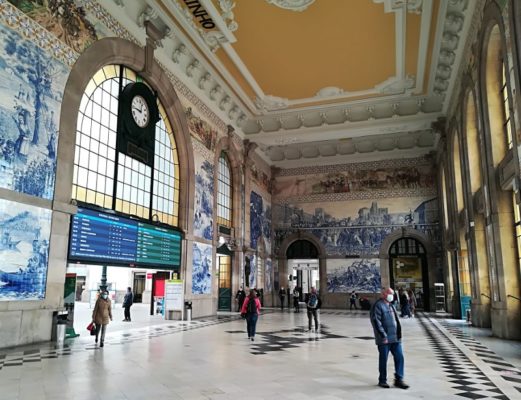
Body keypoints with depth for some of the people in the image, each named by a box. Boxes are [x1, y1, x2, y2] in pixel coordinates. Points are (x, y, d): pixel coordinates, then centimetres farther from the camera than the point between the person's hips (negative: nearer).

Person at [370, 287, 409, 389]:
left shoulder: (391, 306, 17)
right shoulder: (378, 306, -11)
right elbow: (376, 322, -18)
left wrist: (399, 334, 15)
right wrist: (383, 336, -20)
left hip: (395, 338, 7)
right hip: (384, 339, -7)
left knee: (399, 357, 5)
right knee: (383, 359, 3)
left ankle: (399, 379, 15)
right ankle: (382, 380, 17)